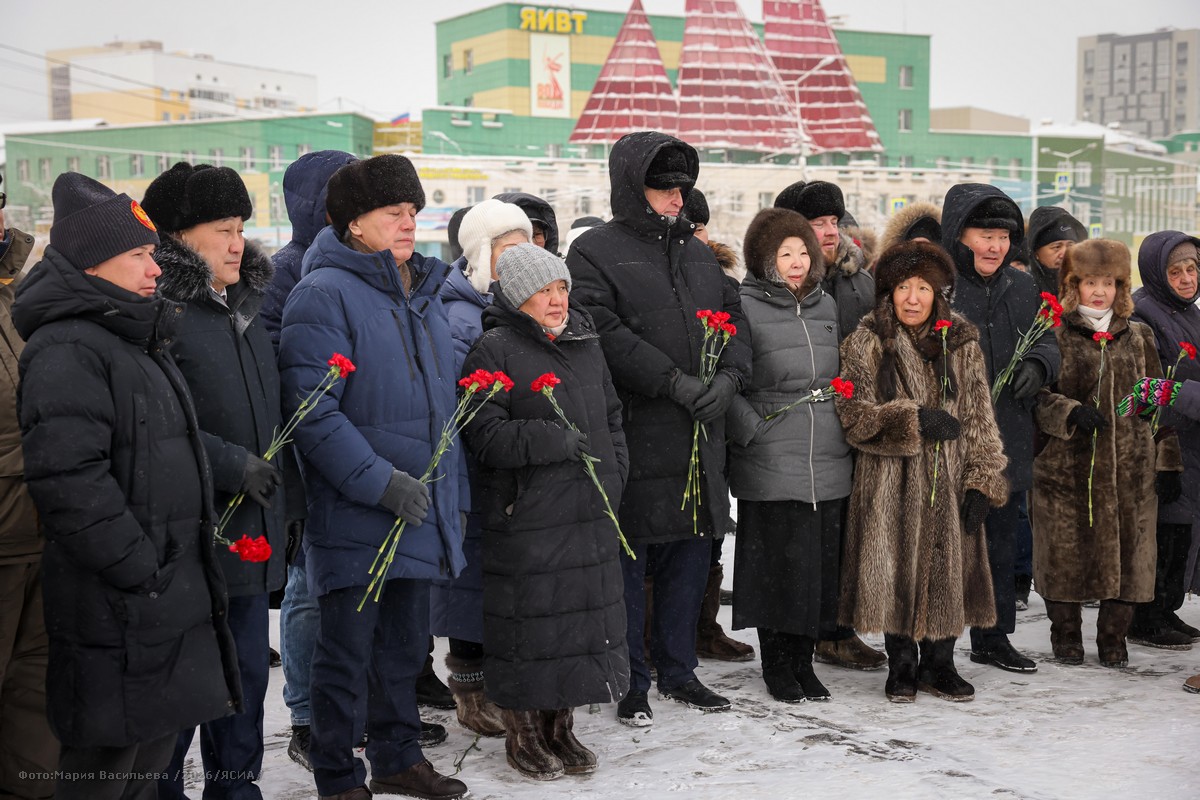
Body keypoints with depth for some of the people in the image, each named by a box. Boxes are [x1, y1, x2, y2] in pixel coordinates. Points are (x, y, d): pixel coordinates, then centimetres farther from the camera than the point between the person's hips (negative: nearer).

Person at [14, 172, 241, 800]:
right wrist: (141, 572, -23)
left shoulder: (137, 341, 18)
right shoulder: (66, 349, -16)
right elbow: (68, 482, -25)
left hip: (172, 592, 10)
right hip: (117, 607, -10)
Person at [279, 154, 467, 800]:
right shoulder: (325, 293, -13)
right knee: (348, 649, 2)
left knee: (406, 640, 18)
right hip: (355, 511, -7)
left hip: (422, 503, 8)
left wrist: (439, 480, 19)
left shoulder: (425, 292, 13)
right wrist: (378, 481, -23)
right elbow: (312, 411, -21)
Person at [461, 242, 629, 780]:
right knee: (529, 621, 0)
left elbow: (611, 417, 22)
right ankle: (523, 735, 17)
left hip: (591, 514, 7)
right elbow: (484, 435, -15)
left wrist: (613, 474, 9)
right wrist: (552, 440, -20)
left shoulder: (585, 343, 14)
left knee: (585, 616, 10)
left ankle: (560, 728, 26)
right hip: (525, 518, -6)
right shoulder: (494, 350, -7)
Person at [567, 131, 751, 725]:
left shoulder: (696, 251, 18)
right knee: (628, 562, 1)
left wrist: (730, 375, -5)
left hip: (700, 435, 7)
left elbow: (733, 317, 15)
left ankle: (678, 670, 27)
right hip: (634, 435, -6)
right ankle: (630, 683, 12)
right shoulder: (594, 252, -4)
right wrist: (673, 380, -19)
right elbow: (606, 332, -15)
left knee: (690, 556, 13)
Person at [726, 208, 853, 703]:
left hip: (830, 462, 6)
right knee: (777, 561, -1)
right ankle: (777, 665, 14)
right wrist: (752, 429, -14)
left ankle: (804, 660, 21)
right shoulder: (745, 307, -4)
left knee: (821, 560, 8)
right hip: (770, 465, -5)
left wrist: (847, 426, 16)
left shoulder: (826, 305, 14)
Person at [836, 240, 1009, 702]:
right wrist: (913, 419, -16)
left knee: (949, 565, 4)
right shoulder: (866, 344, 1)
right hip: (890, 479, -2)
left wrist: (980, 481, -1)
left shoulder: (961, 345, 7)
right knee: (895, 569, 0)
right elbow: (855, 413, -5)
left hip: (948, 481, 2)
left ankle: (938, 663, 19)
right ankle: (901, 665, 15)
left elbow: (979, 418, 7)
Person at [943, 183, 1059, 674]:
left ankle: (993, 638, 31)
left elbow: (1047, 340, 16)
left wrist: (1037, 365, -6)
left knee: (1000, 540, 17)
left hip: (1008, 440, 6)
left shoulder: (1022, 288, 10)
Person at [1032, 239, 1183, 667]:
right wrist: (1072, 412, -19)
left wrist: (1168, 462, 7)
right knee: (1066, 553, 2)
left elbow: (1160, 402, 13)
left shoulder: (1139, 337, 13)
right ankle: (1066, 634, 20)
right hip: (1067, 466, -2)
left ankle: (1113, 638, 17)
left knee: (1125, 552, 3)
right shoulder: (1055, 336, 3)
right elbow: (1037, 396, -2)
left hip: (1130, 468, 3)